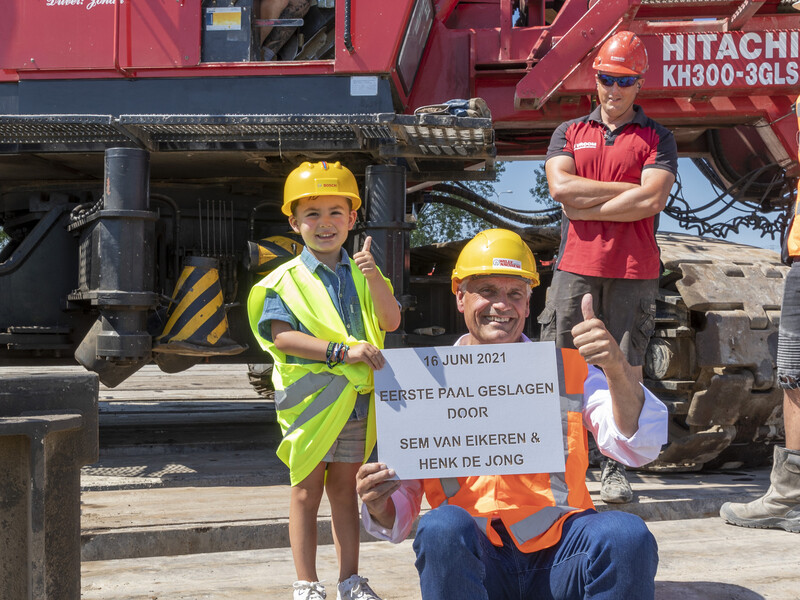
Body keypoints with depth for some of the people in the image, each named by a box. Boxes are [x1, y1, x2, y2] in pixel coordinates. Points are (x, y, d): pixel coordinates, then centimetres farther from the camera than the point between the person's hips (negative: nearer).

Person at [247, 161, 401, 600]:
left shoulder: (361, 275, 8)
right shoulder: (285, 280, -4)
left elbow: (390, 321, -3)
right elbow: (281, 336, -16)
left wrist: (373, 276, -19)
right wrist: (341, 351, -24)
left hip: (355, 399, 4)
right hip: (308, 398, -3)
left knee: (345, 487, 13)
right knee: (307, 489, 3)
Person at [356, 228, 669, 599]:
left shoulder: (570, 370, 13)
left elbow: (638, 448, -2)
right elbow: (398, 518, 11)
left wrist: (617, 369, -19)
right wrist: (378, 505, -14)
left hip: (557, 551, 0)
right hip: (470, 558, 0)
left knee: (627, 535, -30)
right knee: (441, 528, -33)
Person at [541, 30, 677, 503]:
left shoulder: (657, 138, 7)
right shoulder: (570, 133, 14)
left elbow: (652, 201, -9)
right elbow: (560, 186, -5)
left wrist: (587, 208, -7)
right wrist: (628, 188, -7)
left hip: (634, 269, -1)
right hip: (576, 264, 2)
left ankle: (616, 468, 9)